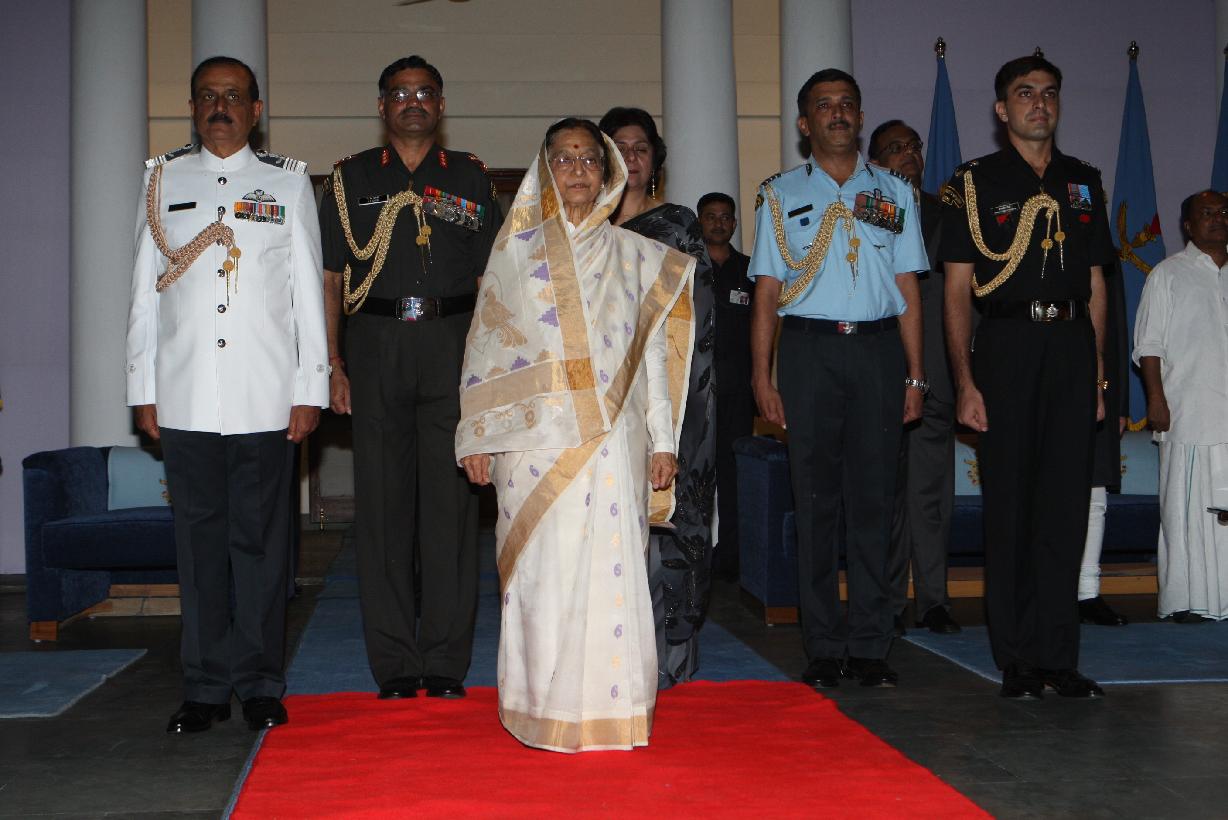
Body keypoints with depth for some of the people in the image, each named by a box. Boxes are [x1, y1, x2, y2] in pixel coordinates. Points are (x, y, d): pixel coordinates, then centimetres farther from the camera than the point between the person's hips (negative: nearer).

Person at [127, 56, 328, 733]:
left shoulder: (289, 182, 10)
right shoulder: (163, 180, 13)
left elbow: (308, 290, 7)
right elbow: (145, 290, 12)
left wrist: (310, 389, 0)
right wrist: (143, 389, 7)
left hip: (265, 398, -1)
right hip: (185, 397, 1)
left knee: (261, 539, 2)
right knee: (199, 538, 4)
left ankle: (260, 682, 11)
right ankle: (206, 685, 13)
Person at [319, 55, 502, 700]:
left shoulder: (470, 178, 13)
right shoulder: (352, 178, 12)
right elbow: (330, 278, 9)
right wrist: (333, 364, -2)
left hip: (452, 345, 0)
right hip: (375, 345, 0)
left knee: (451, 500, -2)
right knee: (382, 501, 1)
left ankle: (446, 663, 6)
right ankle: (395, 665, 8)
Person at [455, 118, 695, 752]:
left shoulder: (635, 255, 13)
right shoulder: (515, 250, 11)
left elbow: (653, 352, 11)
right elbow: (486, 345, 10)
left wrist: (662, 441, 6)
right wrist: (475, 439, 4)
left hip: (613, 439, 0)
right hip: (535, 438, 0)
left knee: (612, 566, -6)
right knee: (542, 568, -3)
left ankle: (610, 707, 3)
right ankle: (543, 707, 7)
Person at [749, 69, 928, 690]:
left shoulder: (893, 192, 15)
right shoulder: (781, 195, 11)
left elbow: (907, 288, 12)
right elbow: (767, 290, 7)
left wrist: (914, 374, 4)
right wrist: (762, 376, -2)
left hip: (877, 347, 1)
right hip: (809, 346, -1)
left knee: (874, 498, 0)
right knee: (816, 498, 0)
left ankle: (869, 646, 7)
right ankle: (823, 648, 7)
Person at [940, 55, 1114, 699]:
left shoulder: (1083, 182, 16)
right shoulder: (975, 182, 5)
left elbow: (1095, 284, 17)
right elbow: (957, 289, 0)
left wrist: (1097, 373, 9)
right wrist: (964, 381, -8)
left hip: (1072, 342, 3)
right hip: (1005, 341, -3)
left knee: (1066, 503, 3)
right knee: (1009, 504, -1)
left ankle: (1059, 657, 10)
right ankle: (1018, 660, 7)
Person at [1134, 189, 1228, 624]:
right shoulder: (1168, 274, 7)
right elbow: (1149, 344, 1)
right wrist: (1156, 399, -8)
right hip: (1188, 413, -4)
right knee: (1187, 506, -5)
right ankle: (1186, 599, -1)